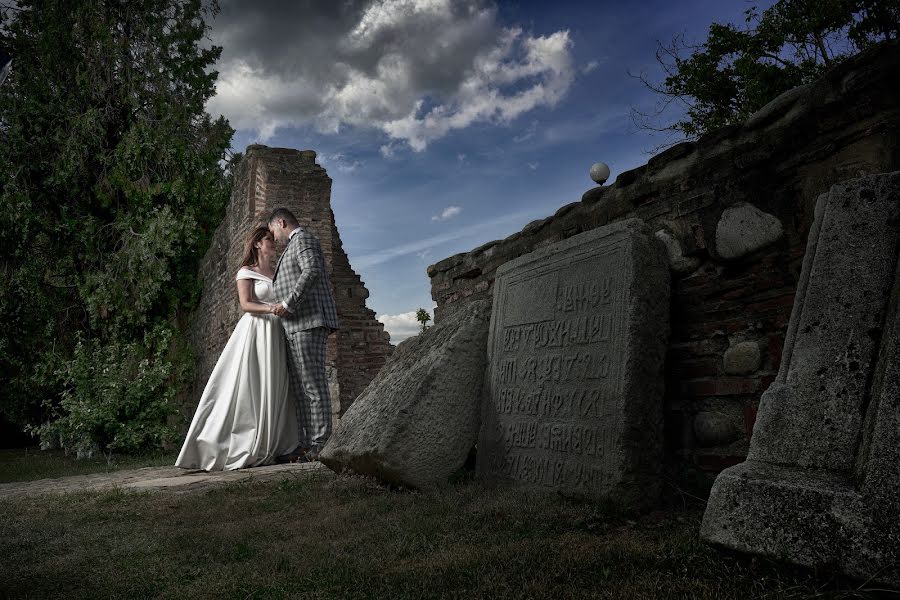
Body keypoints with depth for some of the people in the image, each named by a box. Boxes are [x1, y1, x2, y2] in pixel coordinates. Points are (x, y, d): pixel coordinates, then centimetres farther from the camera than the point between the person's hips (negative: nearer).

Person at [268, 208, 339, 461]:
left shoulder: (303, 239, -2)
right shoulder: (296, 245, 29)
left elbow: (312, 271, -20)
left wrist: (287, 304, -18)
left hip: (307, 323, -10)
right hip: (295, 327, 10)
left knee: (313, 384, -11)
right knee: (299, 388, 6)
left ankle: (320, 444, -10)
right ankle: (307, 444, 5)